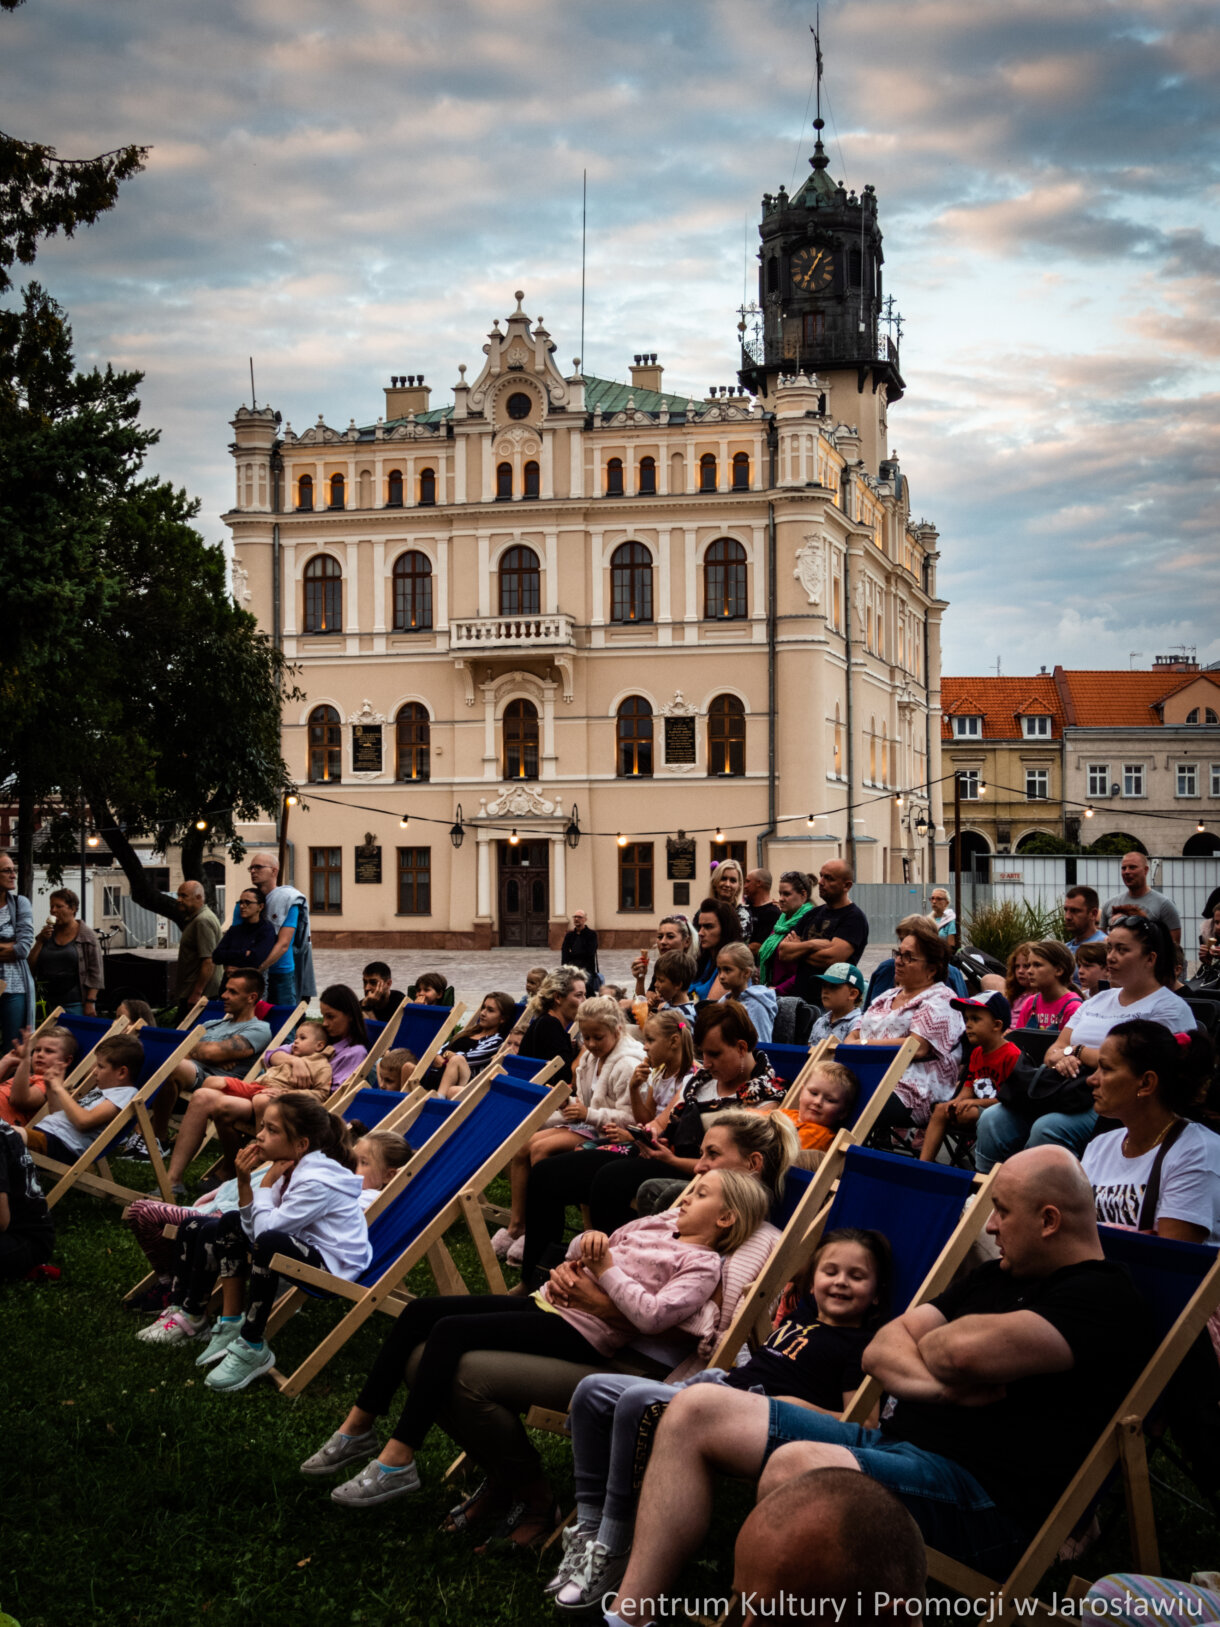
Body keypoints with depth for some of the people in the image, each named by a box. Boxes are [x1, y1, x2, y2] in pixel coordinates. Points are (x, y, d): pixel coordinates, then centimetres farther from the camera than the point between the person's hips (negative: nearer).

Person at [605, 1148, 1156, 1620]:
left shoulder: (1103, 1299, -10)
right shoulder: (997, 1276, 20)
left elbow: (967, 1349, -26)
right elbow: (881, 1349, 15)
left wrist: (929, 1345, -1)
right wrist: (935, 1382, -7)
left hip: (985, 1497, -10)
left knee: (795, 1467, -38)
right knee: (696, 1411, 2)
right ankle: (625, 1614, -5)